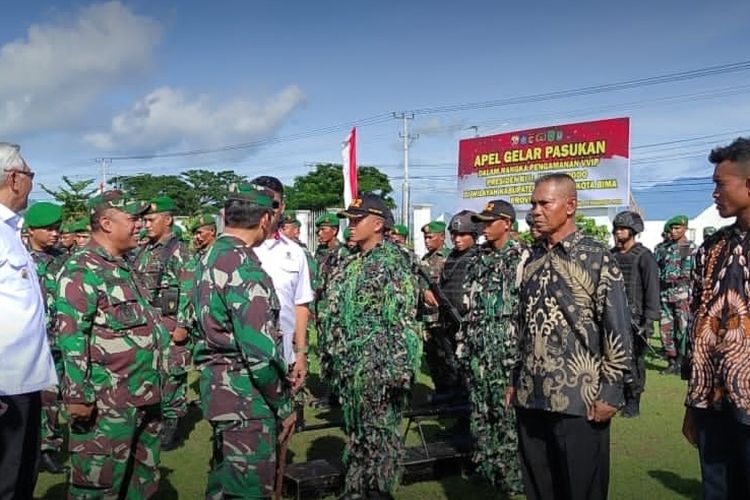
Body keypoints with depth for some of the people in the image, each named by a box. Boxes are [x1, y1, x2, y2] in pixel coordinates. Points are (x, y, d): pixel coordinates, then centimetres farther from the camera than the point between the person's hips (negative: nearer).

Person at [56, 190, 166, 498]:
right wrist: (78, 395, -22)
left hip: (144, 397, 9)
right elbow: (71, 337, -20)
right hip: (106, 403, -9)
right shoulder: (81, 270, -14)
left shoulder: (123, 267, 15)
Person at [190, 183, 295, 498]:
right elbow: (260, 350, -23)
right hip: (247, 397, -9)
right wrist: (284, 406, -12)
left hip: (218, 387, 10)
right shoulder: (243, 265, -20)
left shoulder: (211, 257, 9)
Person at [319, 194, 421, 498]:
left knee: (380, 435, 1)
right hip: (349, 364, 8)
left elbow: (404, 319, -16)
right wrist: (338, 359, 17)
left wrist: (399, 369, -20)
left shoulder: (394, 261, -11)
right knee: (355, 432, 16)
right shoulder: (350, 265, 13)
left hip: (378, 366, -8)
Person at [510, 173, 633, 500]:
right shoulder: (533, 259, 11)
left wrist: (611, 393, -13)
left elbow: (618, 331, -9)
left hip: (579, 400, -5)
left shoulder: (597, 258, -6)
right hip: (530, 396, 6)